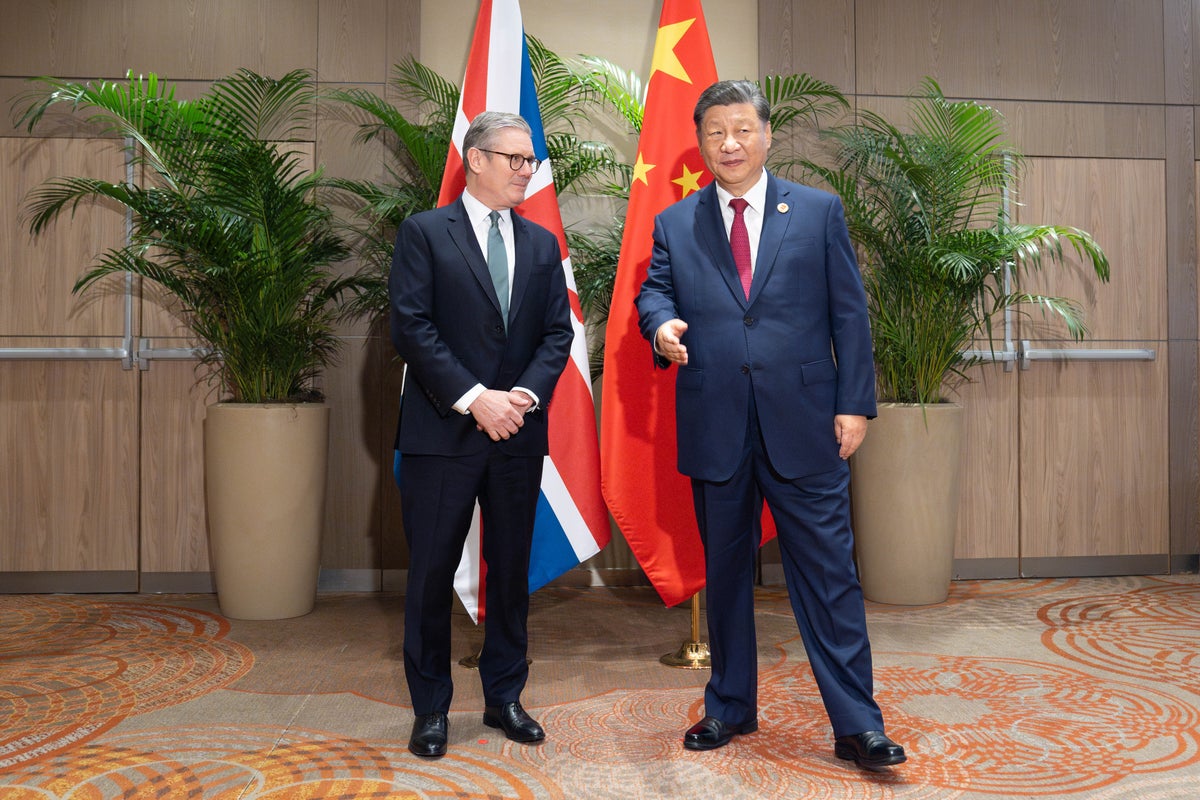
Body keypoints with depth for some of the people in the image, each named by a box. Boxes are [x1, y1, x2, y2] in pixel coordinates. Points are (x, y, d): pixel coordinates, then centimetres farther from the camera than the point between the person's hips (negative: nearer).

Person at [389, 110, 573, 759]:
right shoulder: (424, 232, 0)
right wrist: (475, 399, -16)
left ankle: (504, 698, 26)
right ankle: (430, 709, 20)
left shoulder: (541, 244, 13)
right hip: (442, 433, -4)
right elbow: (411, 327, -10)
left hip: (518, 432, 4)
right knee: (432, 573, 4)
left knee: (511, 570, 11)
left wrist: (526, 395, -10)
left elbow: (558, 332, 8)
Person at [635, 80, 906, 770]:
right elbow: (654, 291, 6)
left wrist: (855, 403, -3)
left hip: (804, 424, -1)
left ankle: (857, 725, 13)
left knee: (829, 571, 0)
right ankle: (730, 709, 30)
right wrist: (662, 325, -19)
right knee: (725, 572, 13)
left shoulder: (820, 211, 7)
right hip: (715, 428, 2)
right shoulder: (675, 224, 11)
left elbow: (850, 312, 4)